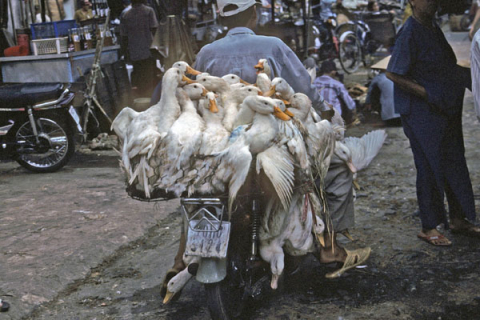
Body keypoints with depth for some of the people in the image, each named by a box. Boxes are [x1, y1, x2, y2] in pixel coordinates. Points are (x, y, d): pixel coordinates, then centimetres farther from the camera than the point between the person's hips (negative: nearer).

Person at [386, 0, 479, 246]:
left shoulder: (434, 29, 12)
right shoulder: (409, 33, -16)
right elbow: (392, 74, -20)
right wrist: (426, 94, -22)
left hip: (445, 109, 9)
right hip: (421, 112, -9)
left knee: (454, 163, 13)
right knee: (430, 166, -2)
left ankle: (458, 219, 27)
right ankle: (429, 227, 11)